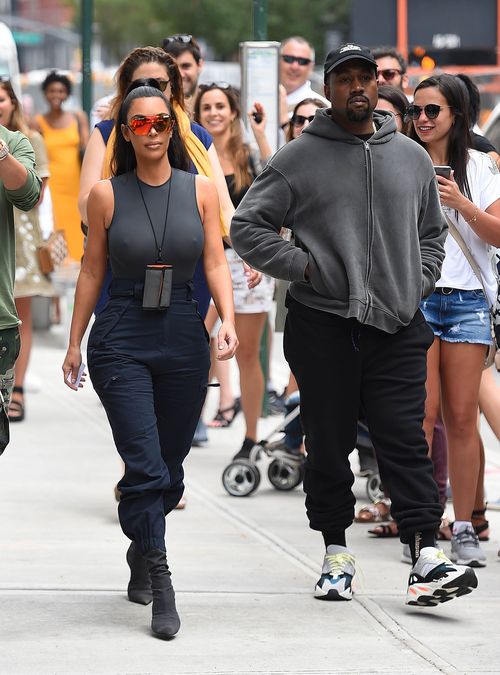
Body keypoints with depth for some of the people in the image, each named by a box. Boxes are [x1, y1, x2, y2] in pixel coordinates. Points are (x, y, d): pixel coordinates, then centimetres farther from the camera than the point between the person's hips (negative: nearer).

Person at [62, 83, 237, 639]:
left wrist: (228, 320, -10)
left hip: (184, 339, 3)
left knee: (170, 467, 10)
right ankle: (160, 590, -11)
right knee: (145, 464, -13)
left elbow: (215, 263, 5)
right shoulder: (106, 195, 1)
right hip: (121, 340, -2)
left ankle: (142, 550, 37)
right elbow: (92, 271, 6)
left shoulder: (200, 190, 5)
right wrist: (74, 343, 7)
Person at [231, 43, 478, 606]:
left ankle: (425, 559, -11)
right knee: (329, 445, 5)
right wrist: (302, 266, -7)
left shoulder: (412, 158, 13)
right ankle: (335, 553, 17)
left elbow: (432, 232, 25)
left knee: (405, 443, -5)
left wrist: (418, 283, 10)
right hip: (322, 326, -2)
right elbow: (247, 226, 1)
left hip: (398, 327, 2)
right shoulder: (298, 159, 1)